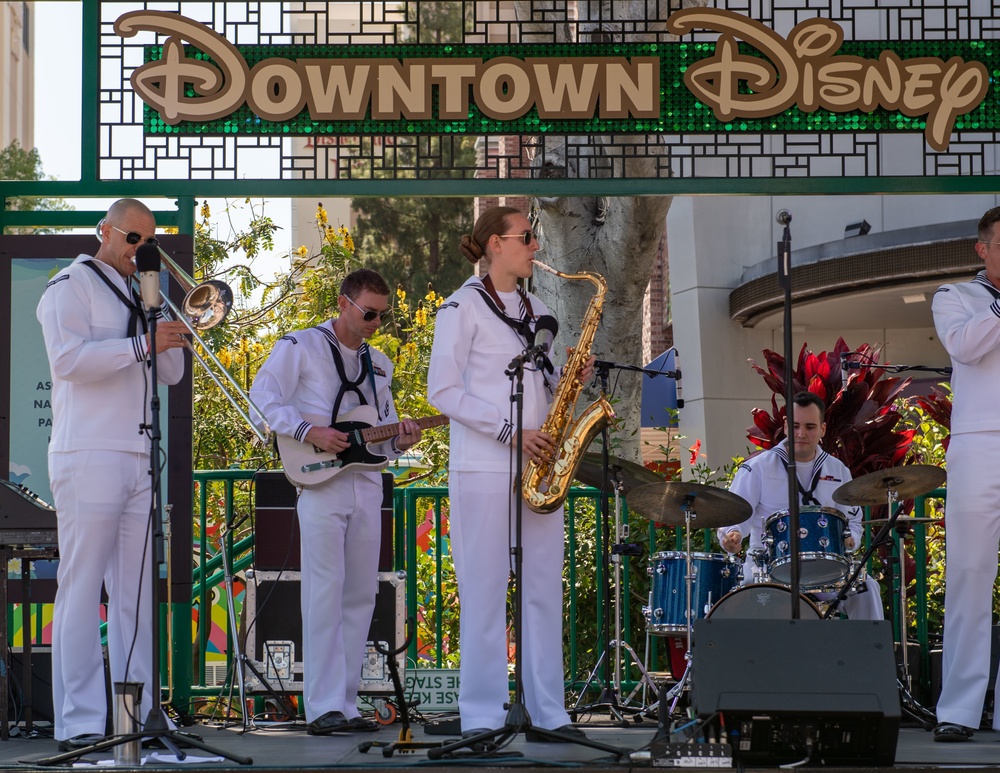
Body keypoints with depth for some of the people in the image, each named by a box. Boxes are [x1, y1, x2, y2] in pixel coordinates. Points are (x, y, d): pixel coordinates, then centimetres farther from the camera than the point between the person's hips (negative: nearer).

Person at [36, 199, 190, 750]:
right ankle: (79, 723, -9)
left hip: (137, 461, 7)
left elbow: (171, 373, 19)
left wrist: (167, 326, 3)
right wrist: (141, 343, -19)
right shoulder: (72, 286, 1)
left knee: (136, 591, 4)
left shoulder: (135, 296, 23)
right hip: (88, 456, -7)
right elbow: (68, 358, -14)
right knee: (82, 589, -8)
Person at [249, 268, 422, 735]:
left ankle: (346, 703, 10)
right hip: (319, 483, -7)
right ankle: (324, 708, -13)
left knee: (361, 596, 5)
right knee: (325, 594, -11)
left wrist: (399, 441, 0)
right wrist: (308, 432, -18)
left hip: (365, 483, 7)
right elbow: (263, 396, -8)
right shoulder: (302, 347, 0)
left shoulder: (378, 363, 20)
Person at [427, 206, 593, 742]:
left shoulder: (534, 309, 18)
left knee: (544, 587, 5)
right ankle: (481, 716, -1)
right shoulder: (463, 306, -4)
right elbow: (443, 390, -10)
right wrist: (509, 432, -17)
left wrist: (571, 378, 1)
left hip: (537, 464, 7)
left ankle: (548, 712, 8)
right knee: (485, 590, -4)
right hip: (483, 467, -7)